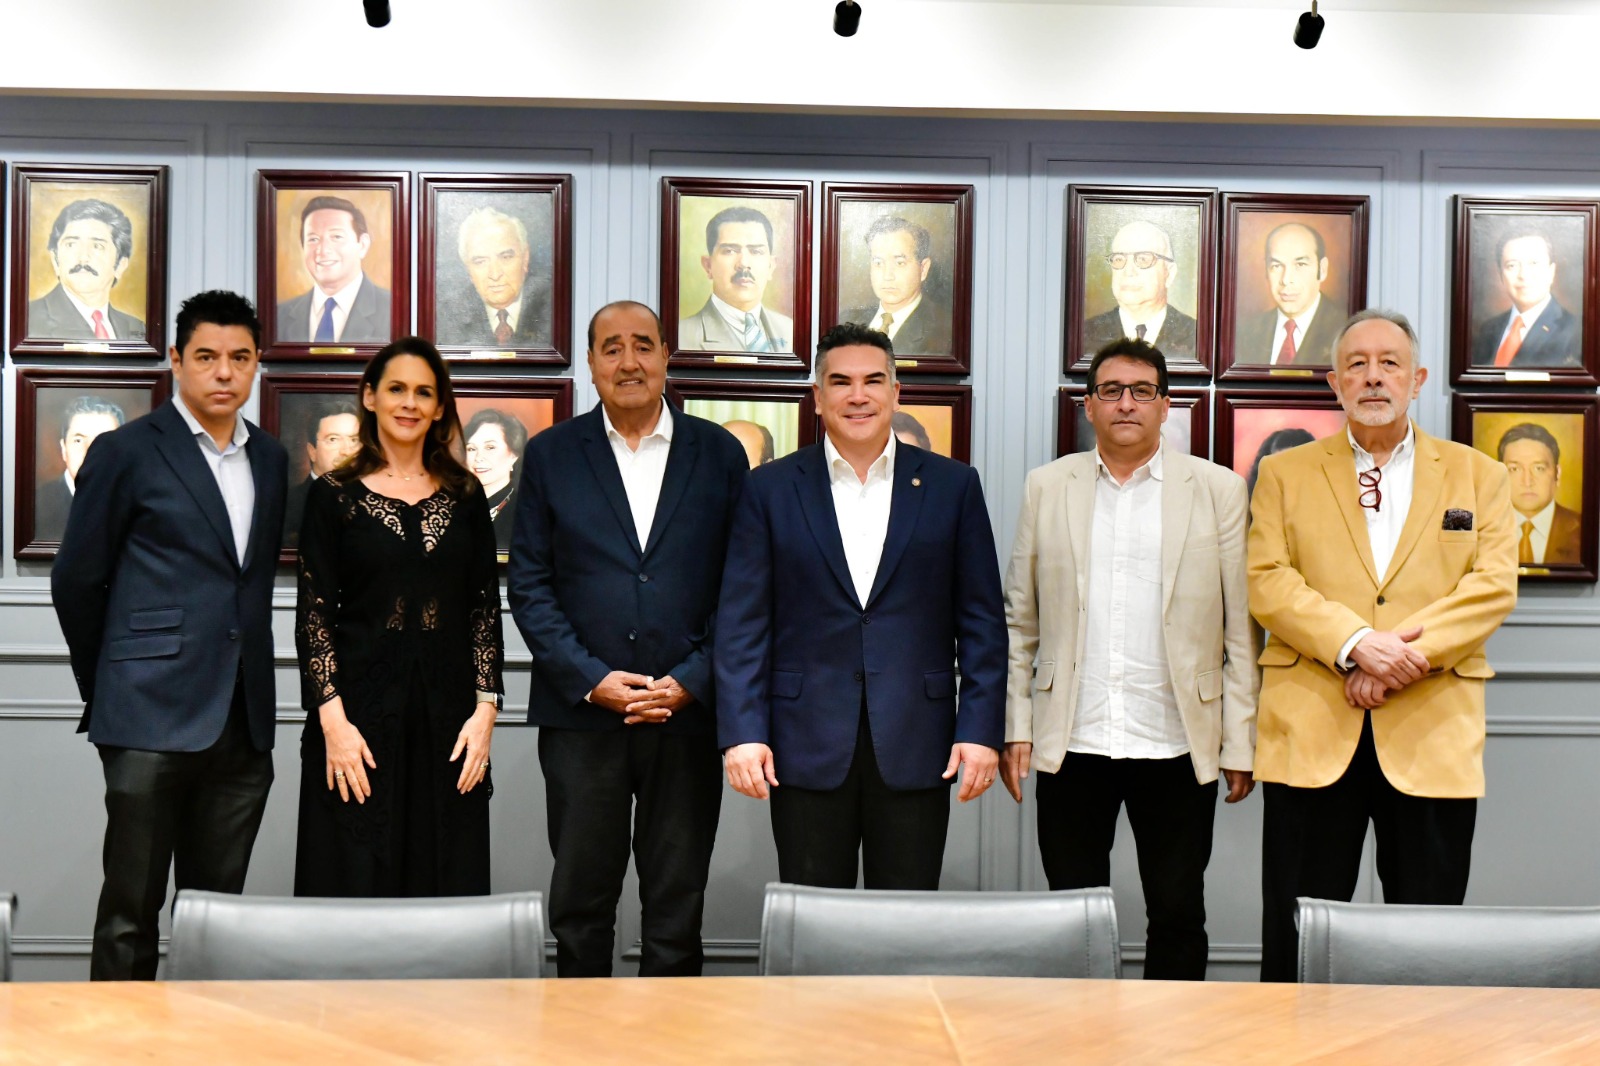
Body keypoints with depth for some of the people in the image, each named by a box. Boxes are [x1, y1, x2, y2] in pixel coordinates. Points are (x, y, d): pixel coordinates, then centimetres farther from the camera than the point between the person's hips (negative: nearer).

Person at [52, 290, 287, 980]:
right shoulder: (127, 452, -1)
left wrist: (249, 683, 12)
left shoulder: (270, 459, 14)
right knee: (131, 912, 0)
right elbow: (76, 581, 3)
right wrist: (107, 687, 9)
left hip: (244, 722, 5)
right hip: (153, 719, -5)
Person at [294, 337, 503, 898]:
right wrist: (333, 720, -10)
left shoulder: (465, 495, 10)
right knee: (354, 886, 0)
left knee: (447, 887, 4)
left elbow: (486, 609, 9)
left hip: (448, 718, 2)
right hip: (360, 711, -2)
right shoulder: (334, 494, 3)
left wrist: (485, 710, -1)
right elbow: (313, 614, -1)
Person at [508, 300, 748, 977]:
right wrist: (591, 679, -9)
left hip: (688, 714, 0)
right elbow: (529, 585, 2)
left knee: (677, 907, 8)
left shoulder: (719, 453, 6)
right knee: (580, 902, 7)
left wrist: (690, 682, -8)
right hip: (581, 715, 0)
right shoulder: (550, 455, 6)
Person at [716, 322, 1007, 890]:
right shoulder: (770, 489, 5)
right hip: (806, 744, 0)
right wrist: (742, 732, -6)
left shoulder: (952, 486, 6)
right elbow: (742, 622, 2)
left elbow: (982, 620, 5)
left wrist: (981, 730, -3)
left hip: (915, 747, 0)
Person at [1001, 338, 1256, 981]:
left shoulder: (1218, 489, 4)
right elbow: (1018, 620, 9)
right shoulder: (1047, 488, 8)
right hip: (1071, 746, 1)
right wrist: (1015, 729, 3)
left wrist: (1240, 745, -1)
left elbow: (1240, 626, 2)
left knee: (1178, 916, 6)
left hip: (1177, 750, -1)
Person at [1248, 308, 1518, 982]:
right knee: (1296, 944, 3)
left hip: (1432, 733, 1)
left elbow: (1495, 586, 1)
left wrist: (1407, 652, -13)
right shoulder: (1285, 473, 12)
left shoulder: (1479, 476, 14)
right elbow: (1267, 583, 0)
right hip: (1312, 731, 0)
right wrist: (1357, 643, -15)